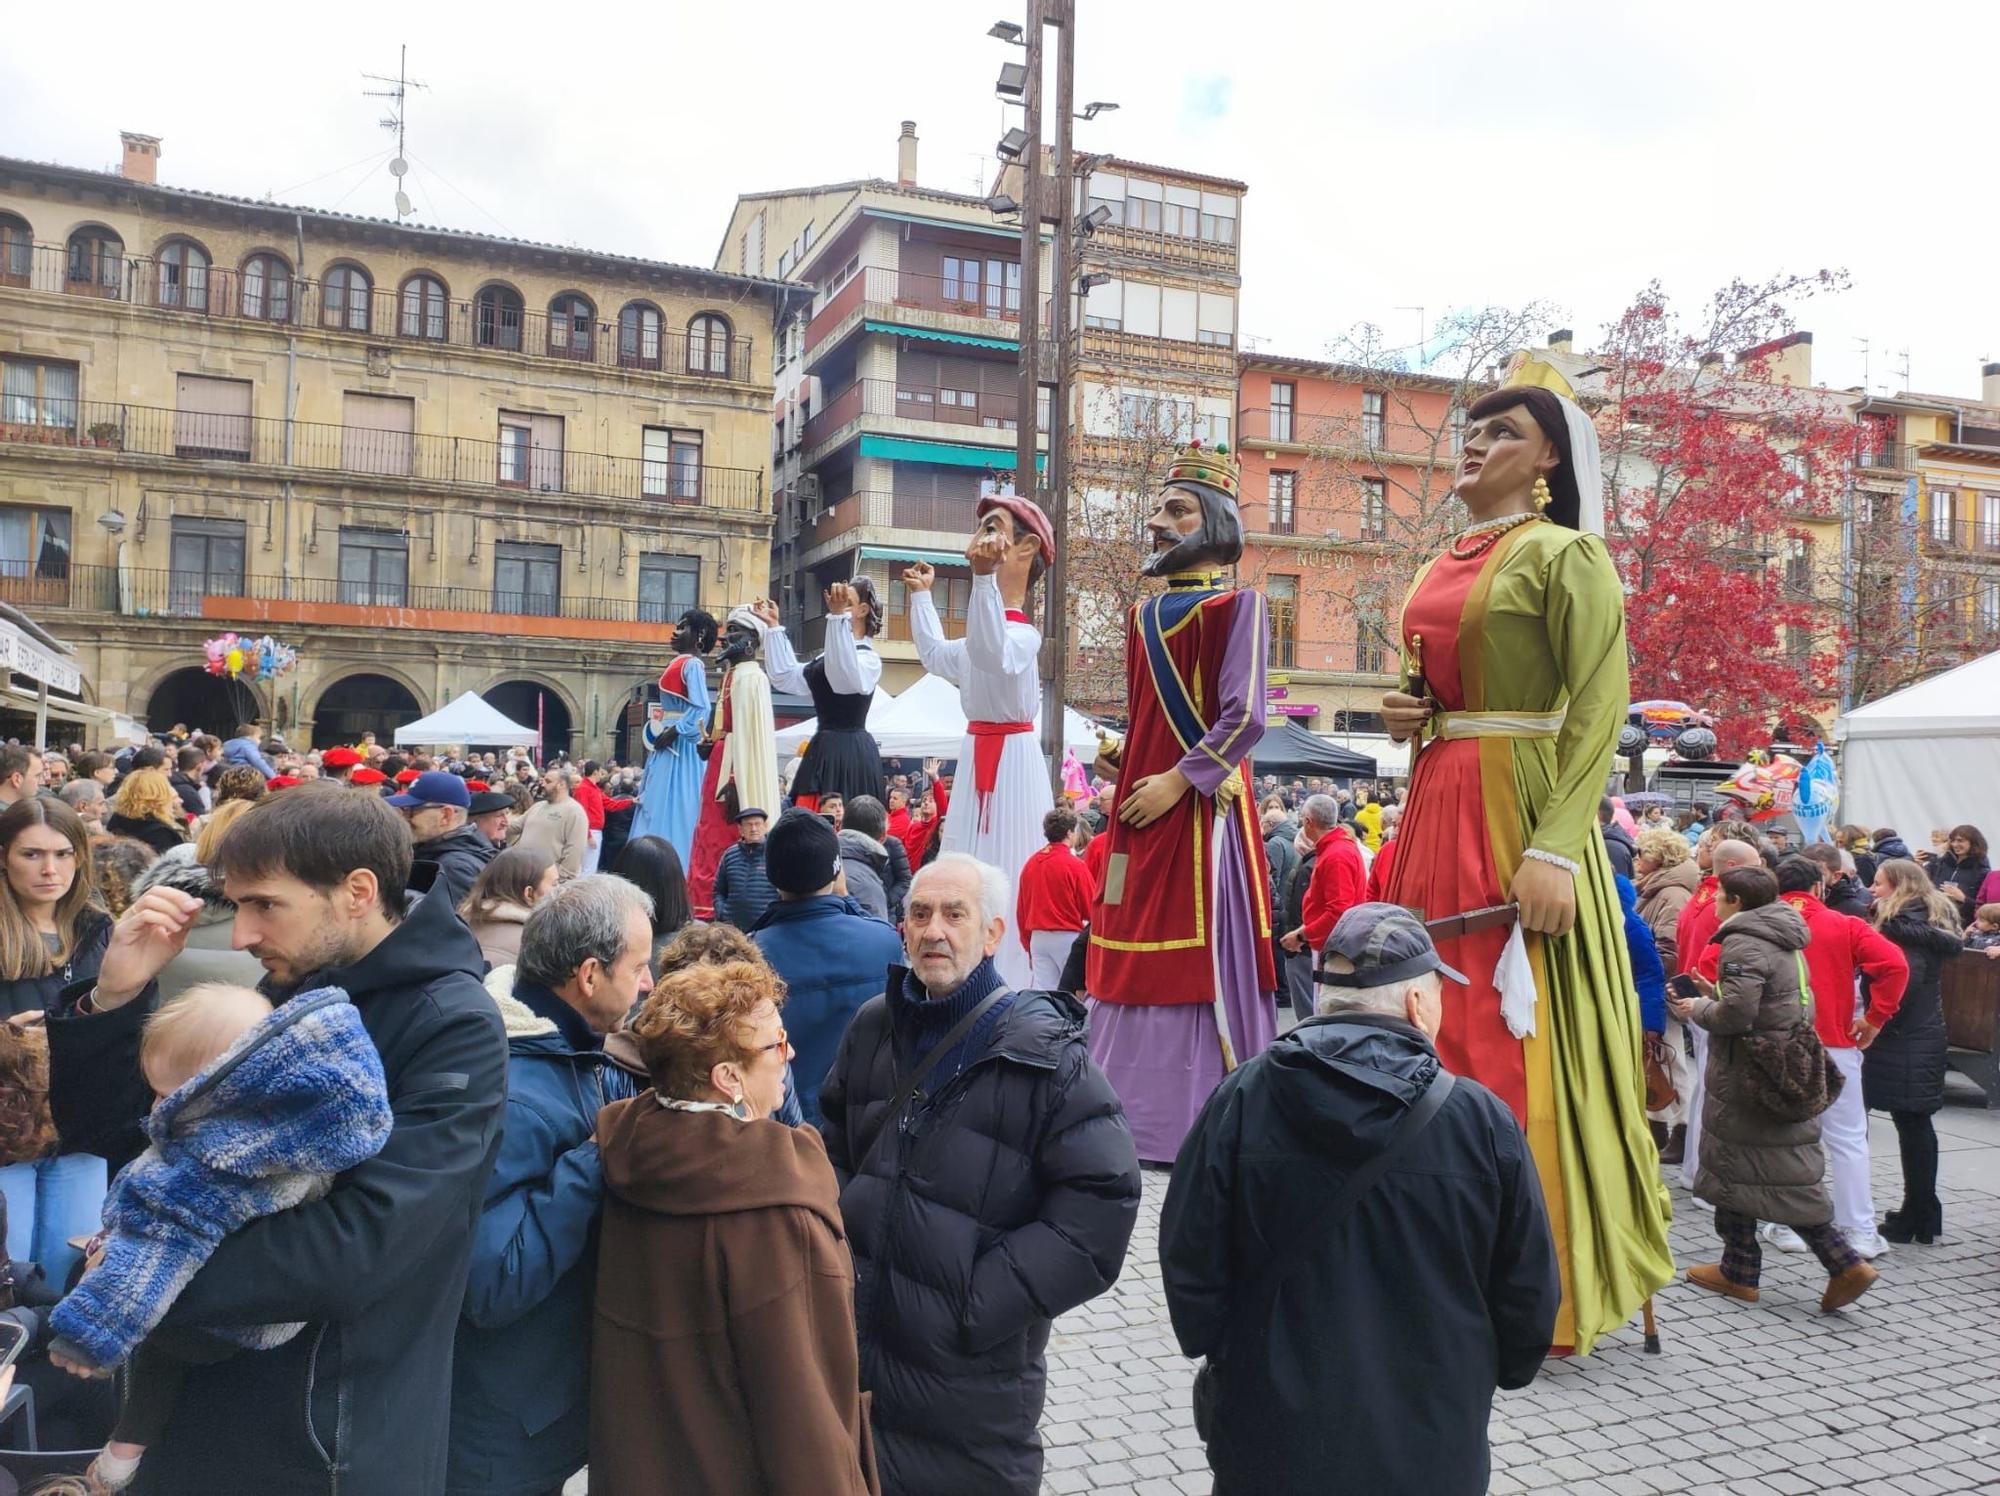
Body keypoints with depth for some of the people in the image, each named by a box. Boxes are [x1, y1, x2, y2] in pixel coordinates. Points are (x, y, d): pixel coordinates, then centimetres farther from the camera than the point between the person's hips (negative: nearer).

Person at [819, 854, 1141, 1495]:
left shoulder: (1043, 1052, -14)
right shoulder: (874, 1028, 3)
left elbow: (1103, 1198, -18)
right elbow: (834, 1147, 17)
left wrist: (985, 1302, -20)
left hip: (976, 1368, -5)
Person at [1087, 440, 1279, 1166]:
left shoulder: (1236, 605, -4)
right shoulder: (1144, 614, 18)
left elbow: (1244, 717, -14)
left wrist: (1179, 780, -16)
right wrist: (1121, 761, 8)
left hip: (1201, 807, -7)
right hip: (1142, 807, 7)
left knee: (1203, 958, -4)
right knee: (1136, 960, 8)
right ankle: (1136, 1118, 17)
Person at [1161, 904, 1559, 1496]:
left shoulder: (1242, 1100, -13)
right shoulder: (1484, 1121, -13)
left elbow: (1189, 1259, -6)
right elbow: (1529, 1294, -3)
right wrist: (1498, 1370, 18)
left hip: (1270, 1445, 0)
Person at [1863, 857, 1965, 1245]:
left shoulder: (1904, 926, -15)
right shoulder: (1934, 921, 14)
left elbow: (1902, 980, -23)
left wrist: (1873, 1021, -14)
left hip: (1904, 1041, -9)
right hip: (1926, 1035, 9)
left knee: (1911, 1126, -3)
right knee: (1917, 1125, 15)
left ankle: (1915, 1220, 4)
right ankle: (1924, 1214, 24)